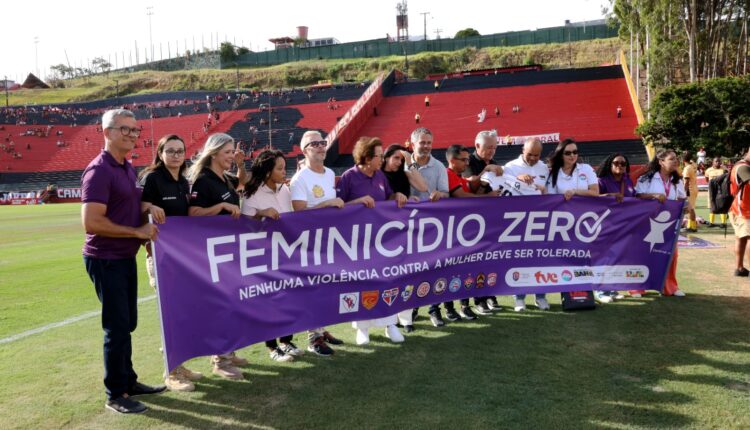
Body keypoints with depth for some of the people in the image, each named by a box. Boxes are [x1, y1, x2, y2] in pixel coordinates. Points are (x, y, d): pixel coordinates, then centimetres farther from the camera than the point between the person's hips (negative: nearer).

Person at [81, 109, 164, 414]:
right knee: (117, 326, -1)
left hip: (126, 257, 9)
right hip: (106, 260, -9)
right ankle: (115, 394, 13)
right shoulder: (99, 171, -18)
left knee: (126, 324, 17)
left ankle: (128, 380, 31)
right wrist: (138, 232, -19)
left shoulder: (128, 169, 10)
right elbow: (91, 222, -25)